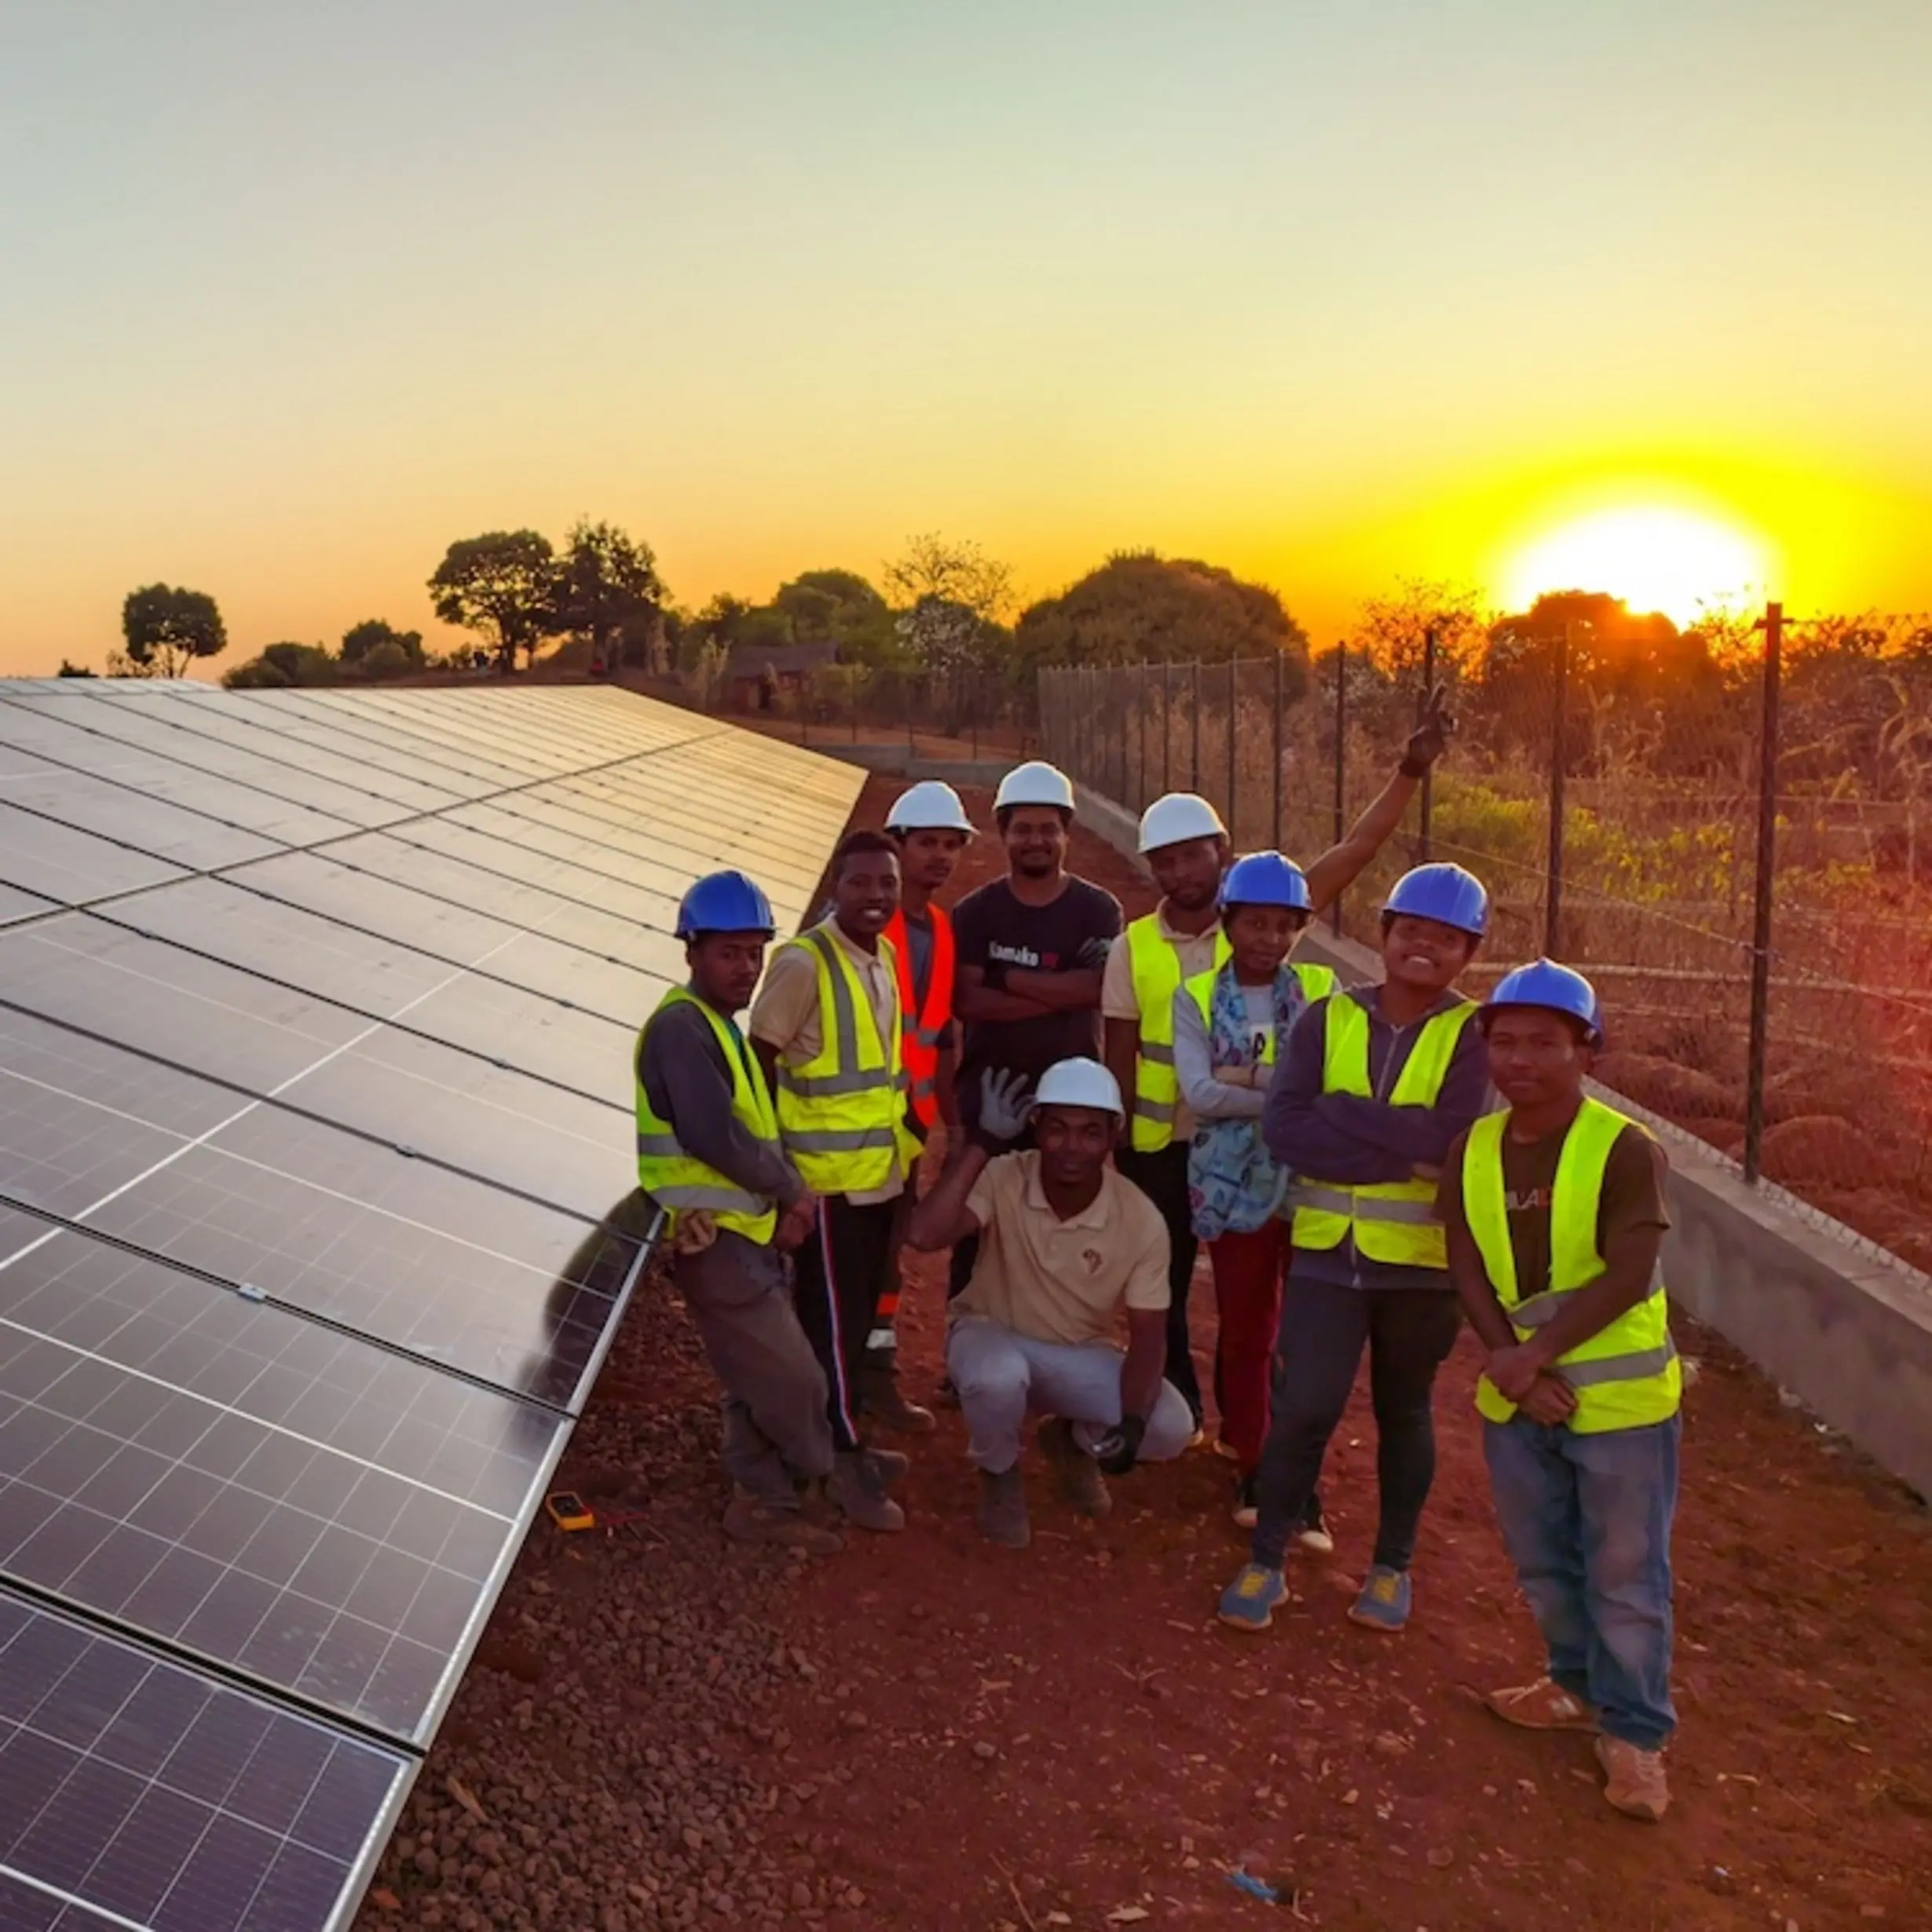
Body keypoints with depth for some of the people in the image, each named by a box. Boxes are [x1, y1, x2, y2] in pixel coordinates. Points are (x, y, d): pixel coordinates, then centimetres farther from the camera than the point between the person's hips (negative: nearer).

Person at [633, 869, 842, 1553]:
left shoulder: (720, 1026, 14)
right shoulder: (681, 1027, -17)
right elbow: (714, 1136, -25)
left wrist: (784, 1200, 0)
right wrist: (793, 1190, -12)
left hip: (746, 1233, 10)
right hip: (714, 1239, -10)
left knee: (760, 1383, 14)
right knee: (792, 1379, -1)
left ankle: (766, 1502, 23)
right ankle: (833, 1478, 18)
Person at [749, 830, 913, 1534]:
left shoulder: (883, 958, 7)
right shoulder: (803, 962, -17)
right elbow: (759, 1059, -15)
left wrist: (900, 1138, 16)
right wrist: (777, 1156, -13)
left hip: (881, 1171, 8)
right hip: (828, 1177, -8)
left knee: (861, 1314, 18)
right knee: (833, 1320, 2)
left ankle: (843, 1439, 33)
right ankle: (843, 1461, 14)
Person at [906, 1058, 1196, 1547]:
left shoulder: (1141, 1219, -18)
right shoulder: (1002, 1180, -22)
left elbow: (1149, 1334, -13)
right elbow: (924, 1234, -39)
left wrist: (1132, 1422, -29)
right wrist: (983, 1143, -39)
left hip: (1082, 1356, 2)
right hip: (992, 1333, -2)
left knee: (1170, 1428, -21)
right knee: (998, 1378, -38)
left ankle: (1074, 1442, 15)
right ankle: (1000, 1476, -1)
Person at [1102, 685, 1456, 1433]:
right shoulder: (1133, 948, -4)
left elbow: (1354, 851, -14)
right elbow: (1120, 1059, 1)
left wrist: (1412, 769, -23)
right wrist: (1116, 1154, 3)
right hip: (1161, 1147, 1)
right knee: (1161, 1289, 14)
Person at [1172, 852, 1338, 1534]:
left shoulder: (1321, 989, 1)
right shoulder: (1196, 998, -1)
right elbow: (1200, 1093, -15)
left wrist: (1250, 1076, -18)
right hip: (1234, 1186, 0)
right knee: (1245, 1333, 11)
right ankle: (1252, 1466, 27)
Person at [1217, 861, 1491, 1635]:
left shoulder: (1473, 1036, -6)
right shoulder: (1327, 1019, -1)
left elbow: (1448, 1140, -22)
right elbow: (1283, 1129, -13)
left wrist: (1338, 1112, -18)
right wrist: (1401, 1149, -19)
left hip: (1422, 1261, 0)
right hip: (1327, 1252, 1)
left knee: (1403, 1413, 16)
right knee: (1302, 1410, -4)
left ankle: (1392, 1566, 35)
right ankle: (1265, 1562, 16)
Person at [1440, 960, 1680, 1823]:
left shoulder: (1627, 1151, -17)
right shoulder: (1470, 1151, -1)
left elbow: (1627, 1279, -23)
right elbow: (1467, 1269, -5)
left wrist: (1534, 1353, -24)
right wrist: (1512, 1363, -17)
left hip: (1621, 1399, -5)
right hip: (1516, 1397, 5)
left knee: (1626, 1573, 5)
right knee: (1542, 1562, 20)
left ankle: (1633, 1730, 22)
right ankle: (1578, 1685, 41)